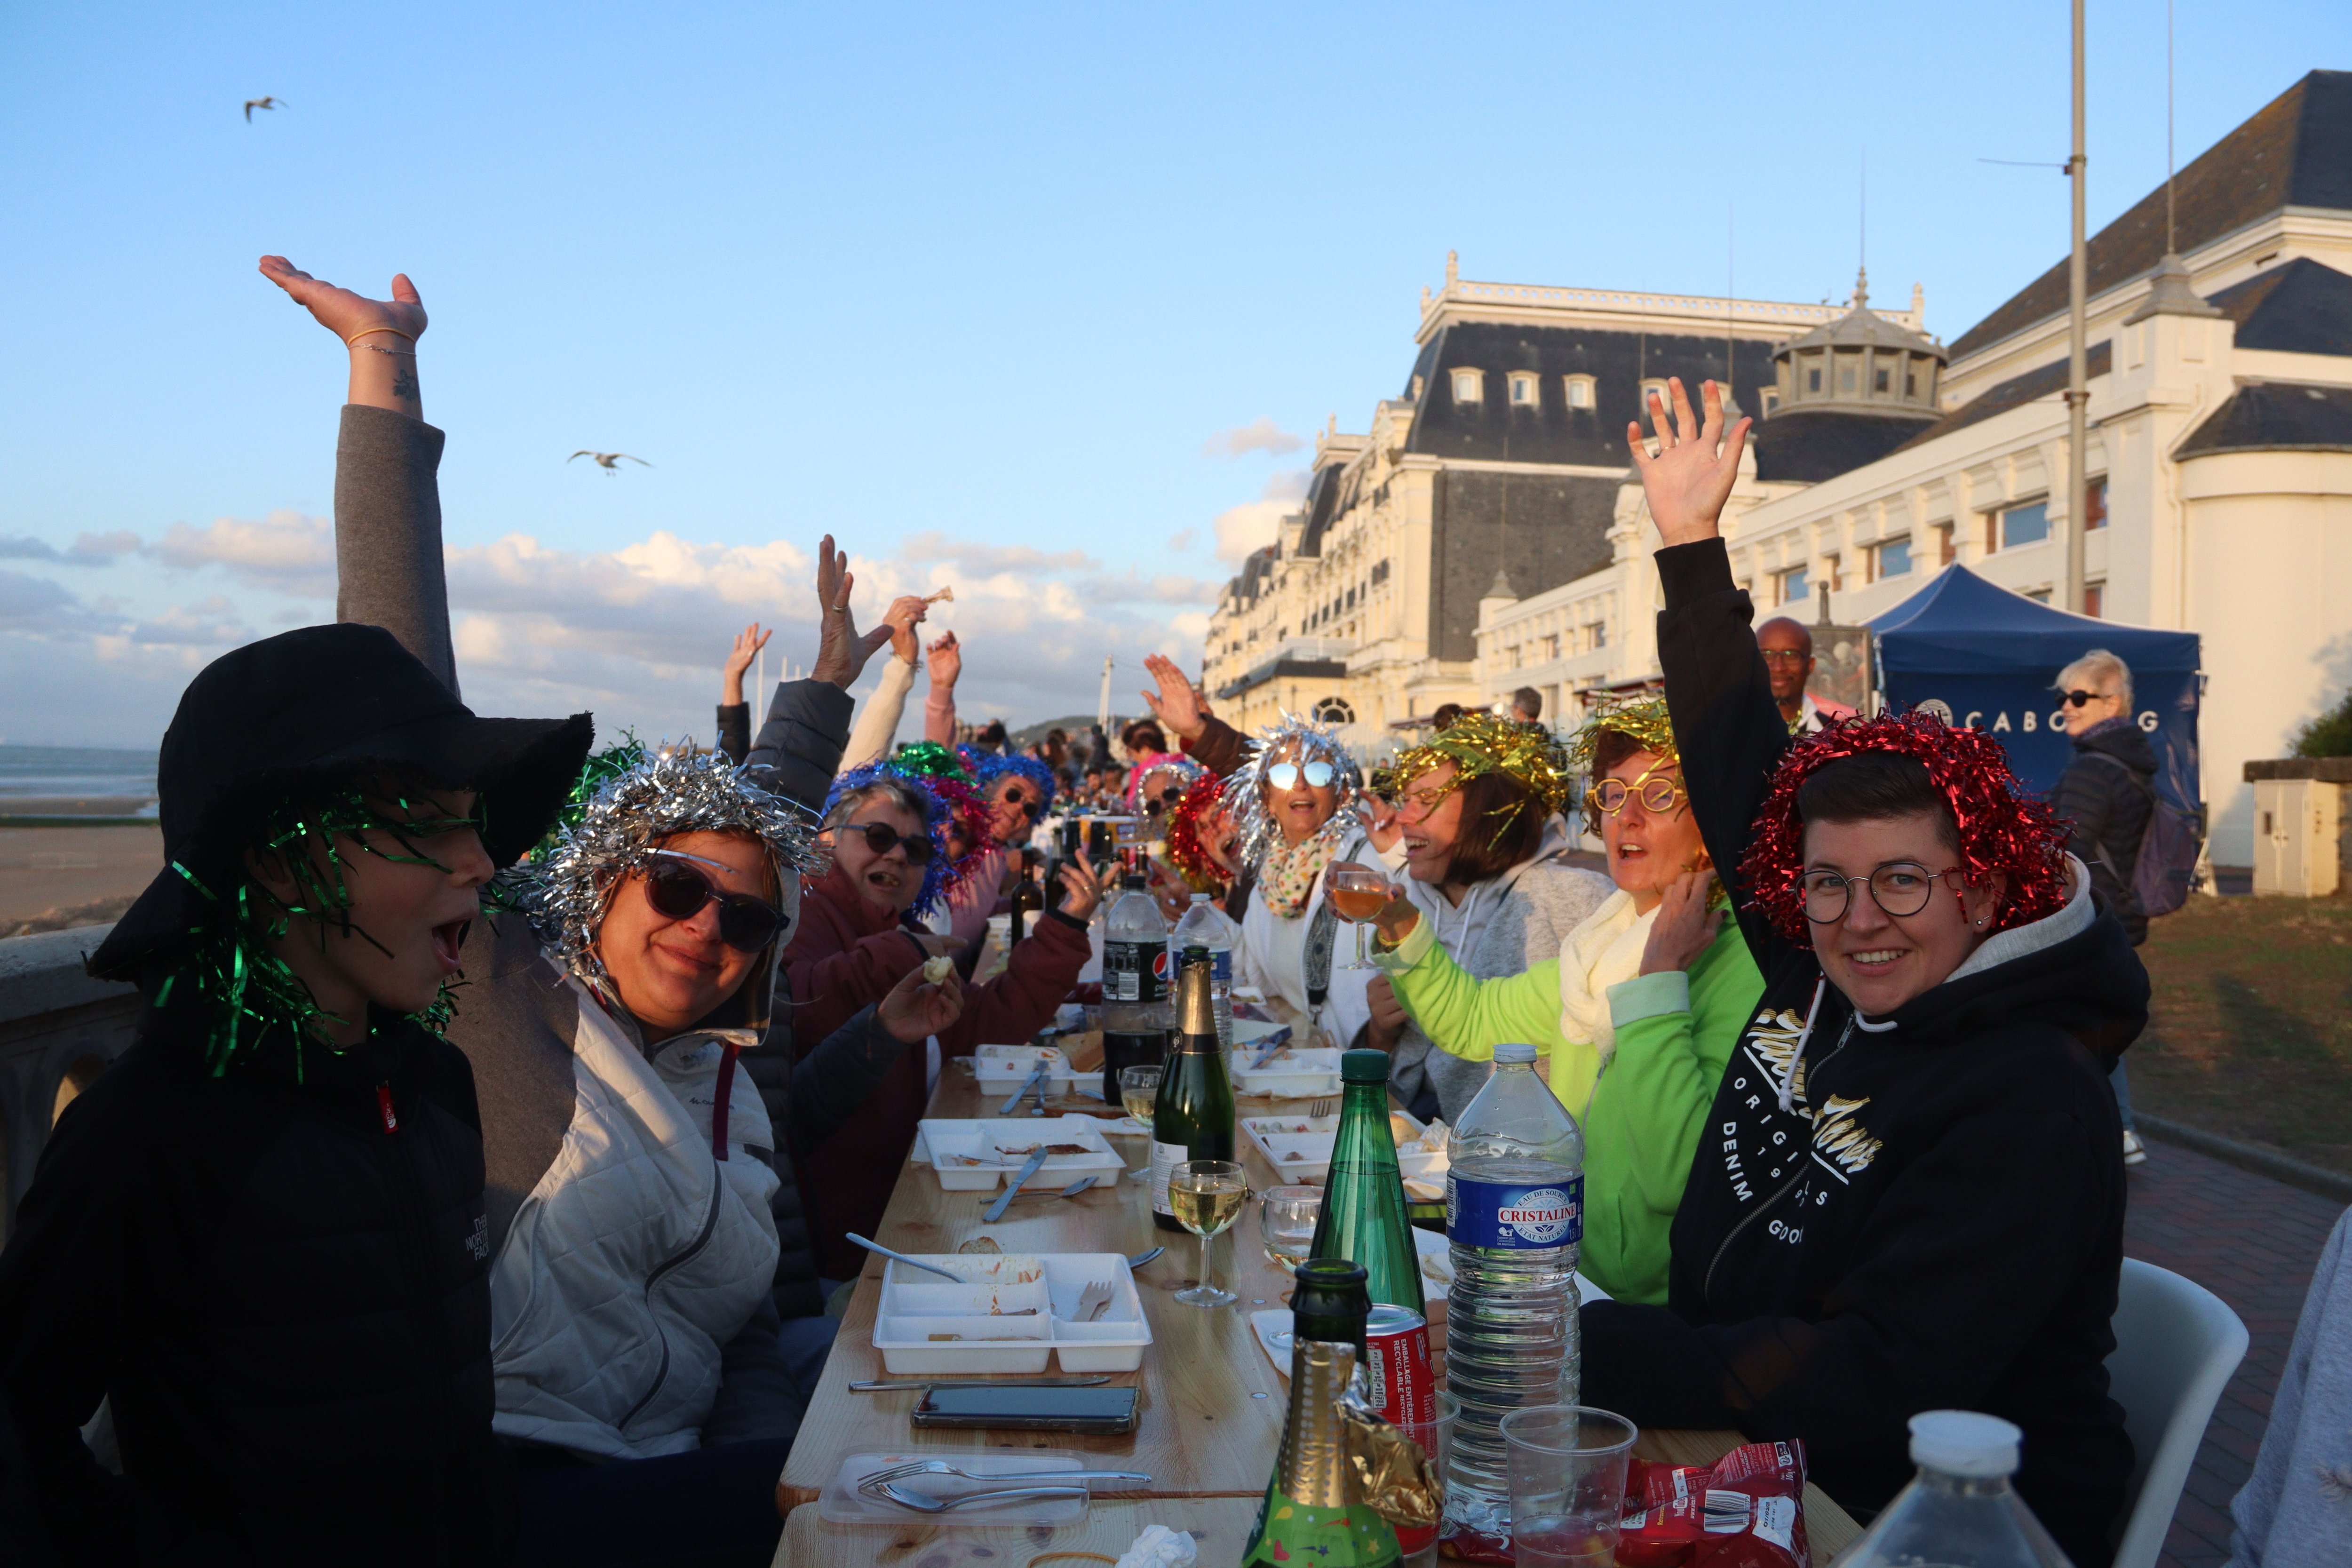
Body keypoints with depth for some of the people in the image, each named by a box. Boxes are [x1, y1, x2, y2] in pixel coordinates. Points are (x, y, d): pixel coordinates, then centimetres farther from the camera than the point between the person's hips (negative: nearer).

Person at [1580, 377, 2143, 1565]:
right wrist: (1691, 543, 13)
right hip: (1750, 1465, 7)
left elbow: (1880, 1387, -26)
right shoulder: (1816, 978, -1)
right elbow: (1739, 761, 10)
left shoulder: (2031, 1107, -21)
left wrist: (1590, 1350, -30)